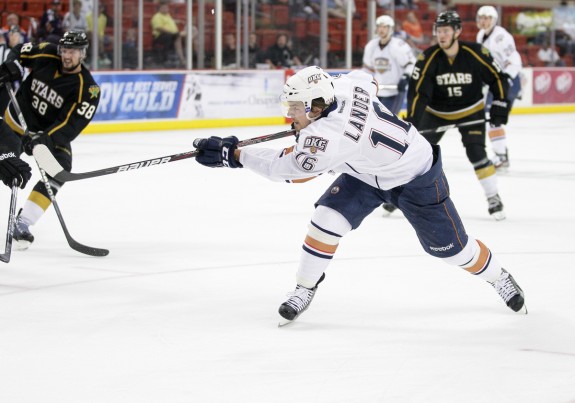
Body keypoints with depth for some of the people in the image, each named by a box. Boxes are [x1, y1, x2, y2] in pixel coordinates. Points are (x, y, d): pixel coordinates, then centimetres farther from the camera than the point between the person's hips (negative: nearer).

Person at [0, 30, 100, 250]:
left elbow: (71, 125, -25)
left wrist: (45, 139, -39)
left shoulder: (88, 89, -19)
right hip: (18, 120, 0)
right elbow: (20, 51, 9)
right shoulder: (46, 55, -11)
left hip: (52, 133, 0)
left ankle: (22, 224, -19)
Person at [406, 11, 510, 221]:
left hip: (470, 111, -2)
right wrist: (412, 120, -32)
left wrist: (500, 107, -12)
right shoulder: (429, 57, -21)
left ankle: (493, 198, -1)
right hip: (437, 112, 2)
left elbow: (498, 77, -9)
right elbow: (417, 91, -22)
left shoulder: (475, 53, -22)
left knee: (476, 154, -16)